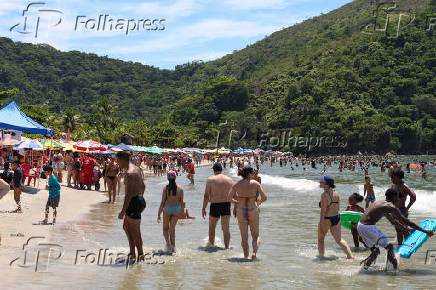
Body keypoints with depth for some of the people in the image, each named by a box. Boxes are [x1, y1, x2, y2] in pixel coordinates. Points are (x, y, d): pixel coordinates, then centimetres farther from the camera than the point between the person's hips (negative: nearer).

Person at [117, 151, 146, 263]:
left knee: (135, 231, 1)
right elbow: (143, 186, 21)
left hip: (134, 203, -10)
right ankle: (132, 253, 22)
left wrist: (123, 211, -24)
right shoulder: (136, 169, 11)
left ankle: (140, 256, 11)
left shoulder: (129, 173, -21)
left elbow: (129, 194, -25)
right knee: (126, 226, 19)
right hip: (140, 200, 10)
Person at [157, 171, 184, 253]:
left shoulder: (165, 188, -10)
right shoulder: (180, 188, -3)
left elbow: (163, 202, -10)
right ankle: (173, 246, 14)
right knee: (172, 228, 17)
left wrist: (159, 214, -3)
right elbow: (181, 201, 2)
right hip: (176, 209, 2)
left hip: (167, 209, -2)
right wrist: (182, 211, 18)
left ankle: (168, 242, -6)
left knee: (165, 228, 16)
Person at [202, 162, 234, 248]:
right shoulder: (229, 180, 3)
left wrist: (203, 209, -3)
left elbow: (206, 196, -8)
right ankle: (227, 247, 3)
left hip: (215, 205, -2)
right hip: (226, 206, 2)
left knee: (212, 226, 19)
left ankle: (211, 244, 31)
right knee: (226, 228, 5)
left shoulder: (210, 180, -6)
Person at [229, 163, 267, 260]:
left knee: (244, 237, 14)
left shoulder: (237, 185, -1)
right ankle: (254, 252, -12)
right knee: (256, 236, 11)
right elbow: (264, 198, -9)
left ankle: (246, 255, 17)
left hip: (241, 212, 2)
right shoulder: (255, 183, -7)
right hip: (253, 211, -2)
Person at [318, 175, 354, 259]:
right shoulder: (336, 193, 3)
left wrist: (321, 226, -19)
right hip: (337, 218, 6)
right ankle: (350, 255, 0)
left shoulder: (324, 195, -20)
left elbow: (323, 211, -21)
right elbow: (338, 208, 12)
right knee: (339, 240, 12)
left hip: (326, 219, -6)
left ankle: (321, 256, 23)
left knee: (320, 239, 17)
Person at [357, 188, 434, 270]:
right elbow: (407, 222, -6)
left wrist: (407, 229, 36)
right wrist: (425, 231, -2)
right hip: (368, 227, -9)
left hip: (360, 226, 9)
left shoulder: (381, 204, 21)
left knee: (375, 250, 21)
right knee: (389, 246, -5)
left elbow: (393, 221, 33)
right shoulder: (391, 207, -6)